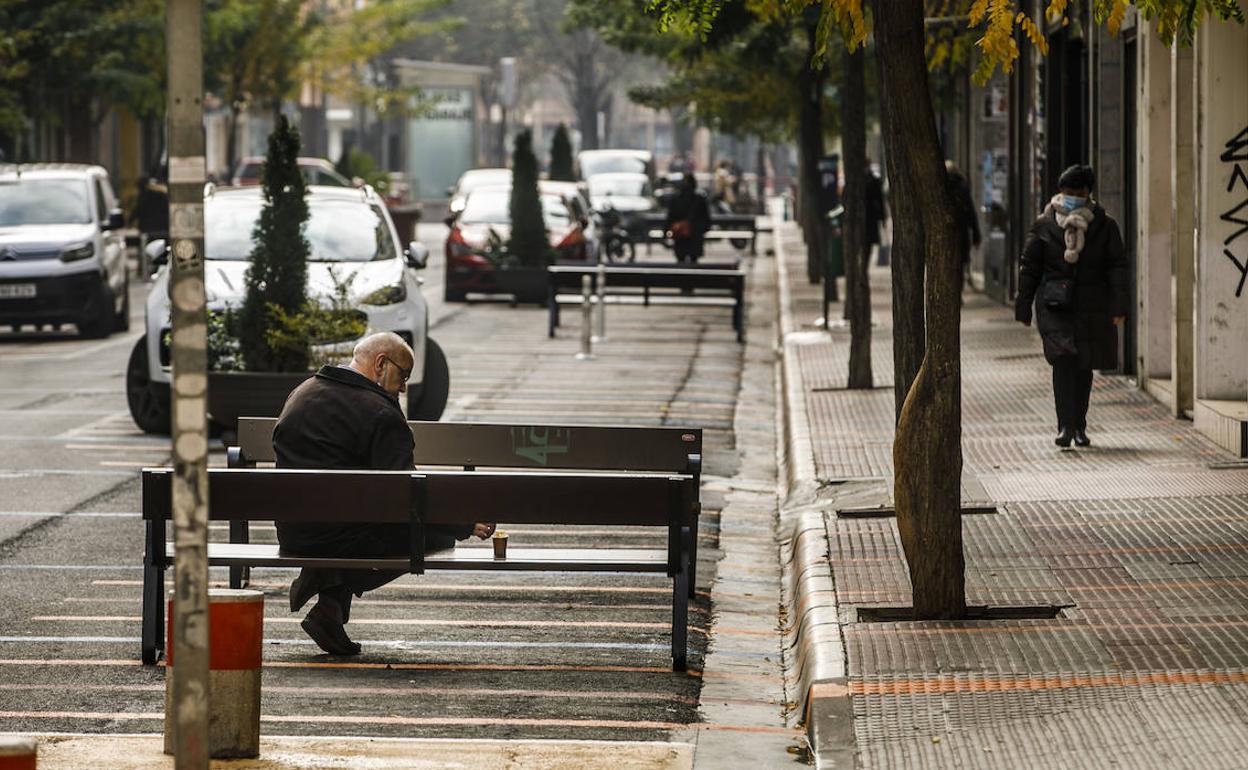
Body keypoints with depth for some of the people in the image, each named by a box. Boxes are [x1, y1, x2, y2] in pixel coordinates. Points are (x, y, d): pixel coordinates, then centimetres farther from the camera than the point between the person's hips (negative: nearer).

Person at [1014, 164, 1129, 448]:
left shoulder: (1105, 227, 6)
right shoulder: (1044, 226, 4)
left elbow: (1118, 267, 5)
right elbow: (1030, 268, 7)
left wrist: (1118, 305, -5)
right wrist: (1023, 307, 4)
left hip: (1091, 307, 2)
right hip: (1055, 306, -2)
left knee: (1084, 366, 9)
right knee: (1063, 360, -18)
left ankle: (1079, 426, 23)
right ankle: (1066, 425, -18)